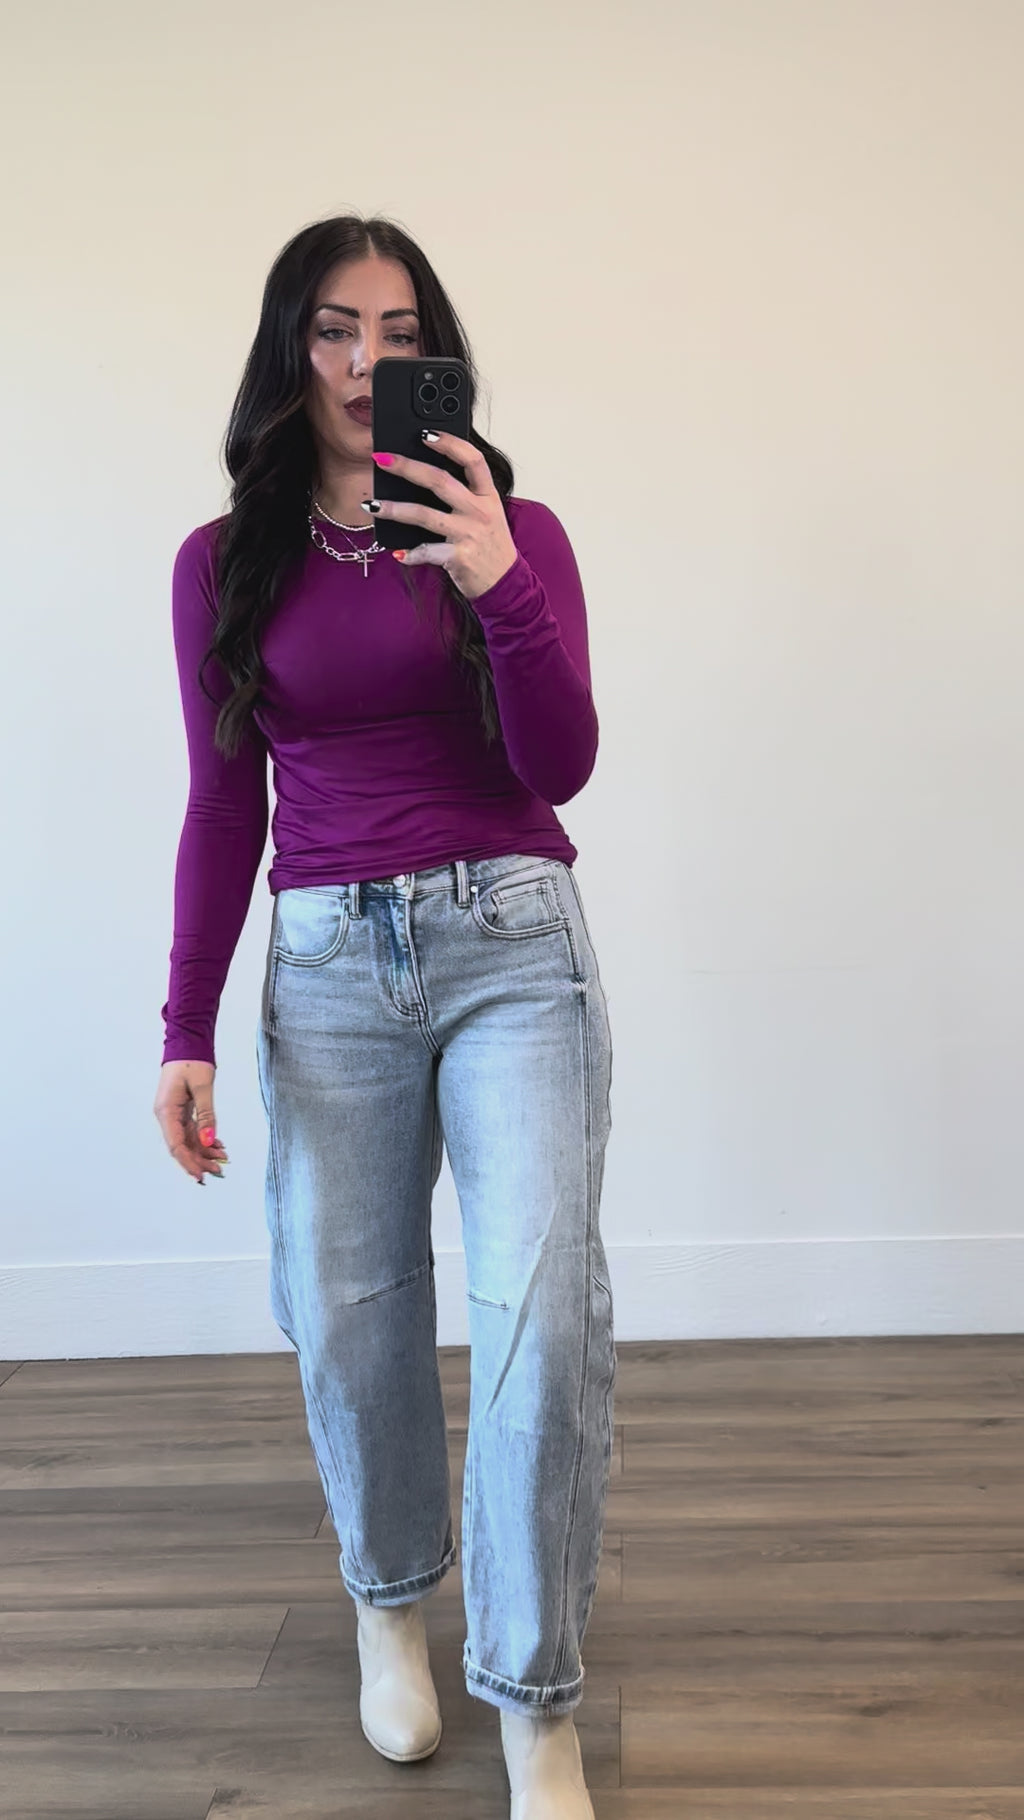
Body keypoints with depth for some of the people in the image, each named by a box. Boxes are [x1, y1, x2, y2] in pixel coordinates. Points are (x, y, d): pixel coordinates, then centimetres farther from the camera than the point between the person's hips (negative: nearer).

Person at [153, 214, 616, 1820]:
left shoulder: (513, 531, 4)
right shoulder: (226, 563, 7)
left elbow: (560, 767, -6)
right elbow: (223, 808, 8)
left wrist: (499, 587, -21)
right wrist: (188, 1029, 3)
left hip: (512, 945, -1)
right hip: (328, 964, 1)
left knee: (546, 1305, -11)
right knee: (346, 1319, 4)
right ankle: (389, 1604, 34)